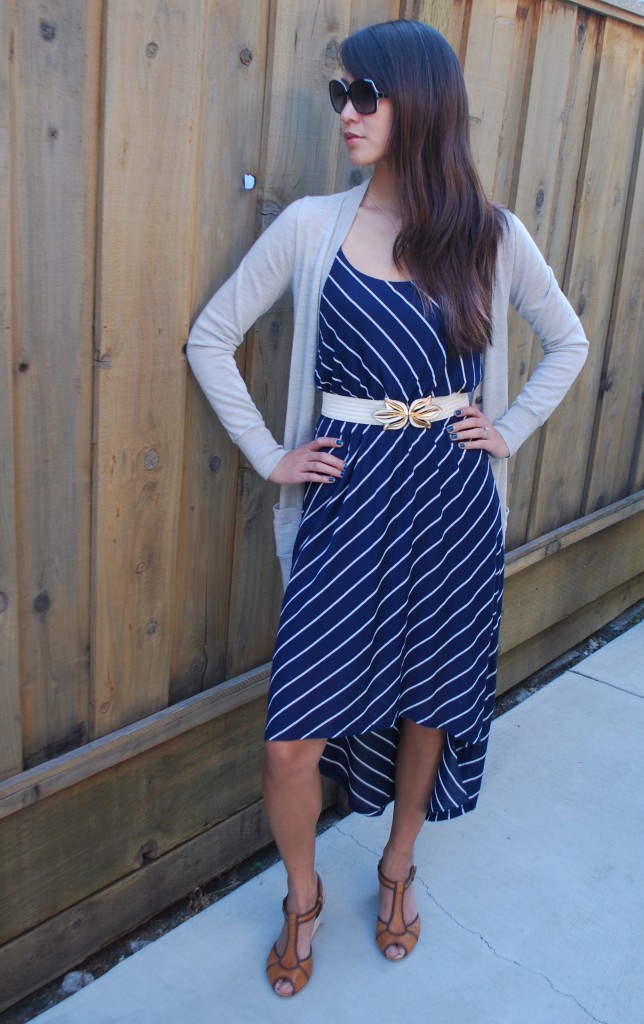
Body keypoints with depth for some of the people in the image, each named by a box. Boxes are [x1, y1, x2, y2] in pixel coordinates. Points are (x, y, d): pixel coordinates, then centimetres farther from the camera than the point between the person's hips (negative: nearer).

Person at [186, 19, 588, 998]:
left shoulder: (492, 237, 0)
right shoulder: (311, 226, -3)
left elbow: (569, 342, 15)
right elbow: (210, 339, 4)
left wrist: (509, 429, 4)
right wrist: (270, 454, -1)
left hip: (452, 503, 2)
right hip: (347, 500, -1)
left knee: (431, 700, 16)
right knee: (294, 741, -2)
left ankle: (399, 868, 44)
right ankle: (303, 896, 29)